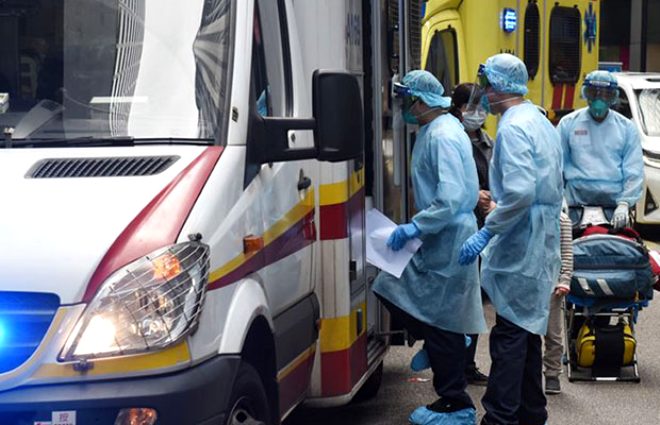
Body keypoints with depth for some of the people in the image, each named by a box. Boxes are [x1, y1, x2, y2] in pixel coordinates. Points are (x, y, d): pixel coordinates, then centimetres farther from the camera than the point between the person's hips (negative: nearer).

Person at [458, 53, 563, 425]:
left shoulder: (514, 127, -15)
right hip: (543, 242, 10)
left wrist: (487, 233, -21)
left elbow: (519, 192, -26)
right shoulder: (542, 122, 16)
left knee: (509, 334, -8)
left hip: (520, 246, -10)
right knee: (529, 331, 16)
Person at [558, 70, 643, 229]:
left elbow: (634, 171, 2)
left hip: (615, 206, 1)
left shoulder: (626, 127, 7)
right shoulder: (568, 123, 5)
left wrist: (624, 203, -9)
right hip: (576, 203, -1)